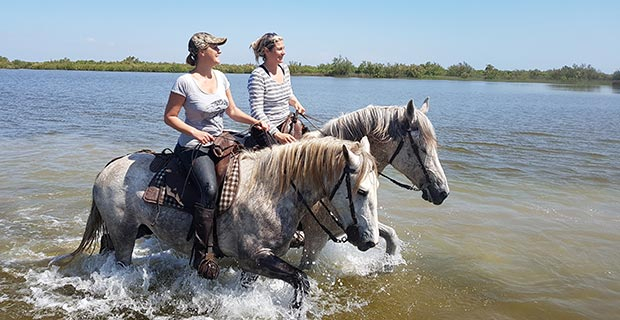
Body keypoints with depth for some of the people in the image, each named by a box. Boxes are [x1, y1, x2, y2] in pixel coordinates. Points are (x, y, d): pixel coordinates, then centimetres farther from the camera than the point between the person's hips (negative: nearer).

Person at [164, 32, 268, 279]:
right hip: (194, 147, -8)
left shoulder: (220, 77, 9)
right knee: (210, 189, -30)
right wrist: (194, 132, -20)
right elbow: (169, 116, -7)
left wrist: (256, 122, 2)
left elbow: (232, 111, 17)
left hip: (220, 142, 8)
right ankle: (201, 254, -22)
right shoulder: (185, 82, -11)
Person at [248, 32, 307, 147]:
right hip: (267, 131, -7)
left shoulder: (284, 68, 9)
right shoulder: (257, 75, -14)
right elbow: (256, 111, -19)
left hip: (287, 123, 7)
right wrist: (277, 134, -25)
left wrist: (296, 103, 4)